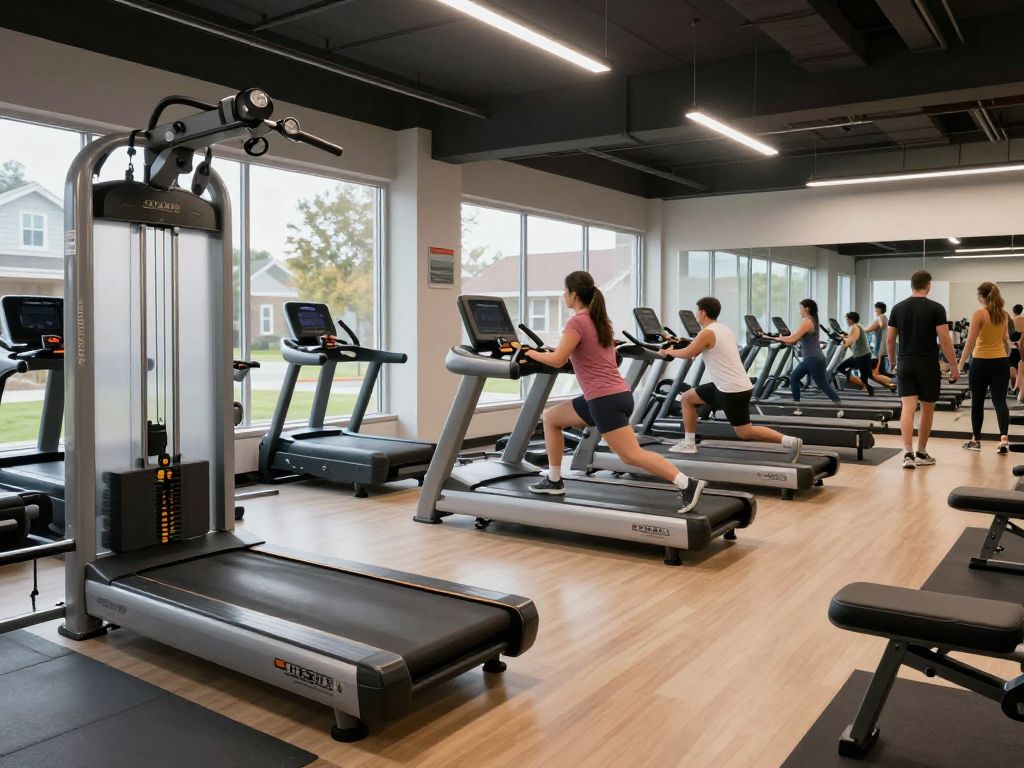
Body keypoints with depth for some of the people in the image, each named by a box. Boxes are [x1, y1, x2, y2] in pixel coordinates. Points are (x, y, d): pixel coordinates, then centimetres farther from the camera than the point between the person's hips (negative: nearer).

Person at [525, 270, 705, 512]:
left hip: (606, 399, -10)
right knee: (550, 417, 18)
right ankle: (554, 481, 22)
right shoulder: (600, 320, 14)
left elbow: (557, 361, -19)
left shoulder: (577, 322, -13)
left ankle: (688, 485, -12)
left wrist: (532, 354, 0)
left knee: (632, 455, -11)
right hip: (613, 393, 10)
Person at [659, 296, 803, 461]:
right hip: (735, 385, 10)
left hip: (733, 390, -10)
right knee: (687, 398, 15)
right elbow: (696, 348, 27)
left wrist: (668, 352, 9)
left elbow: (687, 354, -8)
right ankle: (688, 443, 18)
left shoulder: (707, 333, -15)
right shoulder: (723, 328, 13)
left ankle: (791, 442, -2)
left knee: (744, 432, -2)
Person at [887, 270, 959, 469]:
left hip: (905, 365, 2)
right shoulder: (936, 308, -6)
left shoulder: (898, 308, 5)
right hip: (928, 365, -2)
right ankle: (921, 454, 21)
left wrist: (893, 362, 21)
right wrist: (954, 366, -3)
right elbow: (944, 340, -10)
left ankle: (908, 454, -17)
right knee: (927, 409, 12)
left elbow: (890, 340, 8)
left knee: (908, 408, -4)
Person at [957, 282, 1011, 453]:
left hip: (981, 362, -4)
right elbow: (1006, 341, 17)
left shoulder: (979, 314, -10)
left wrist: (960, 364, -10)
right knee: (1000, 401, 0)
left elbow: (970, 342, -14)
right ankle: (1004, 439, -16)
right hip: (1001, 362, 4)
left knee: (977, 402, 9)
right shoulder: (1004, 314, 7)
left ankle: (976, 440, 19)